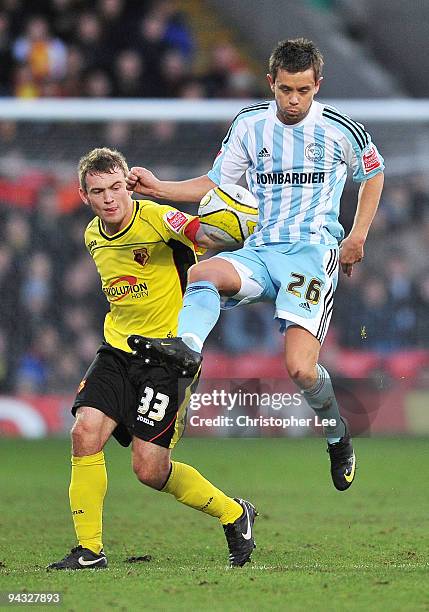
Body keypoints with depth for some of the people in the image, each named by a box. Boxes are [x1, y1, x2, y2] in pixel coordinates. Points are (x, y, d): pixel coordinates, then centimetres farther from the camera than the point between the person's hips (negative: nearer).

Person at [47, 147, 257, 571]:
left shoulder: (156, 219, -16)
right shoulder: (93, 237, 8)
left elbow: (210, 238, -30)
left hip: (168, 356, -6)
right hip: (118, 349, 6)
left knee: (149, 469, -9)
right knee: (85, 432, -15)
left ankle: (234, 515, 17)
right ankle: (89, 549, -3)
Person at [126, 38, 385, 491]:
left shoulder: (341, 130, 0)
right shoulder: (249, 124, 8)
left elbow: (373, 174, 19)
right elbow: (215, 183, 16)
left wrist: (357, 237, 11)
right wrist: (158, 188, 2)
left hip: (313, 251, -4)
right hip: (259, 251, 4)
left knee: (300, 368, -19)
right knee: (203, 273, -32)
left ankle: (338, 436, 9)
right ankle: (186, 344, -60)